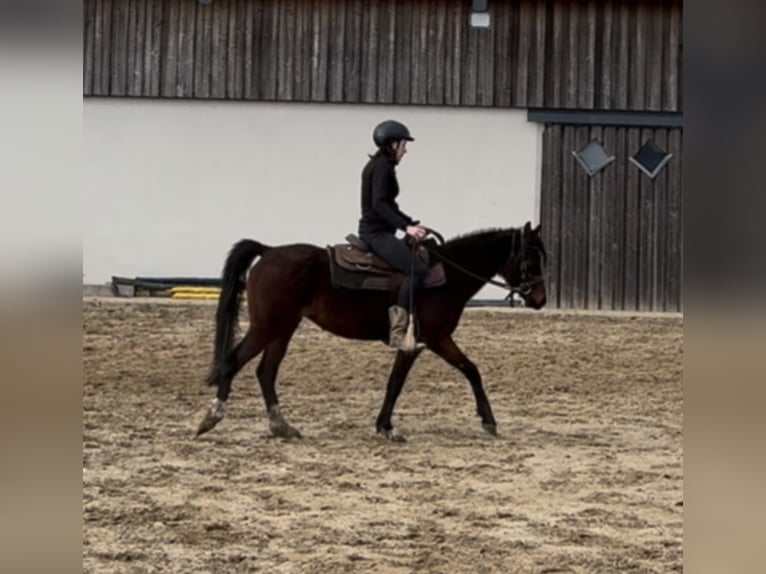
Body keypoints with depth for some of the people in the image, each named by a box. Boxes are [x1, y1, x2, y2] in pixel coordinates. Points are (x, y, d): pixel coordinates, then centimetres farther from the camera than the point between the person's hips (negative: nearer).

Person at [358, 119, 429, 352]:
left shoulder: (380, 165, 18)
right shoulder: (382, 166, -13)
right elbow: (379, 204, -25)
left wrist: (413, 223, 24)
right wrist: (406, 227, -32)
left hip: (376, 231, 11)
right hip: (377, 232, -11)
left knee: (419, 262, 20)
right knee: (418, 270, -24)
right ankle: (398, 331, -31)